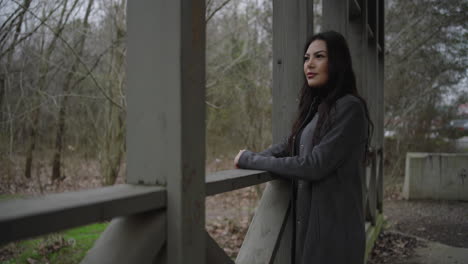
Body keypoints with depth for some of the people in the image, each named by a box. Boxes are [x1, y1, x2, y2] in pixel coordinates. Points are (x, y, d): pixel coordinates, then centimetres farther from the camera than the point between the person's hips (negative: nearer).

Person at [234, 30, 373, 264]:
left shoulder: (349, 107, -14)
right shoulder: (316, 107, 11)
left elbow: (314, 165, -20)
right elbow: (289, 146, 16)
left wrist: (252, 160, -12)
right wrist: (252, 158, -3)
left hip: (333, 225, -7)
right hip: (307, 218, 7)